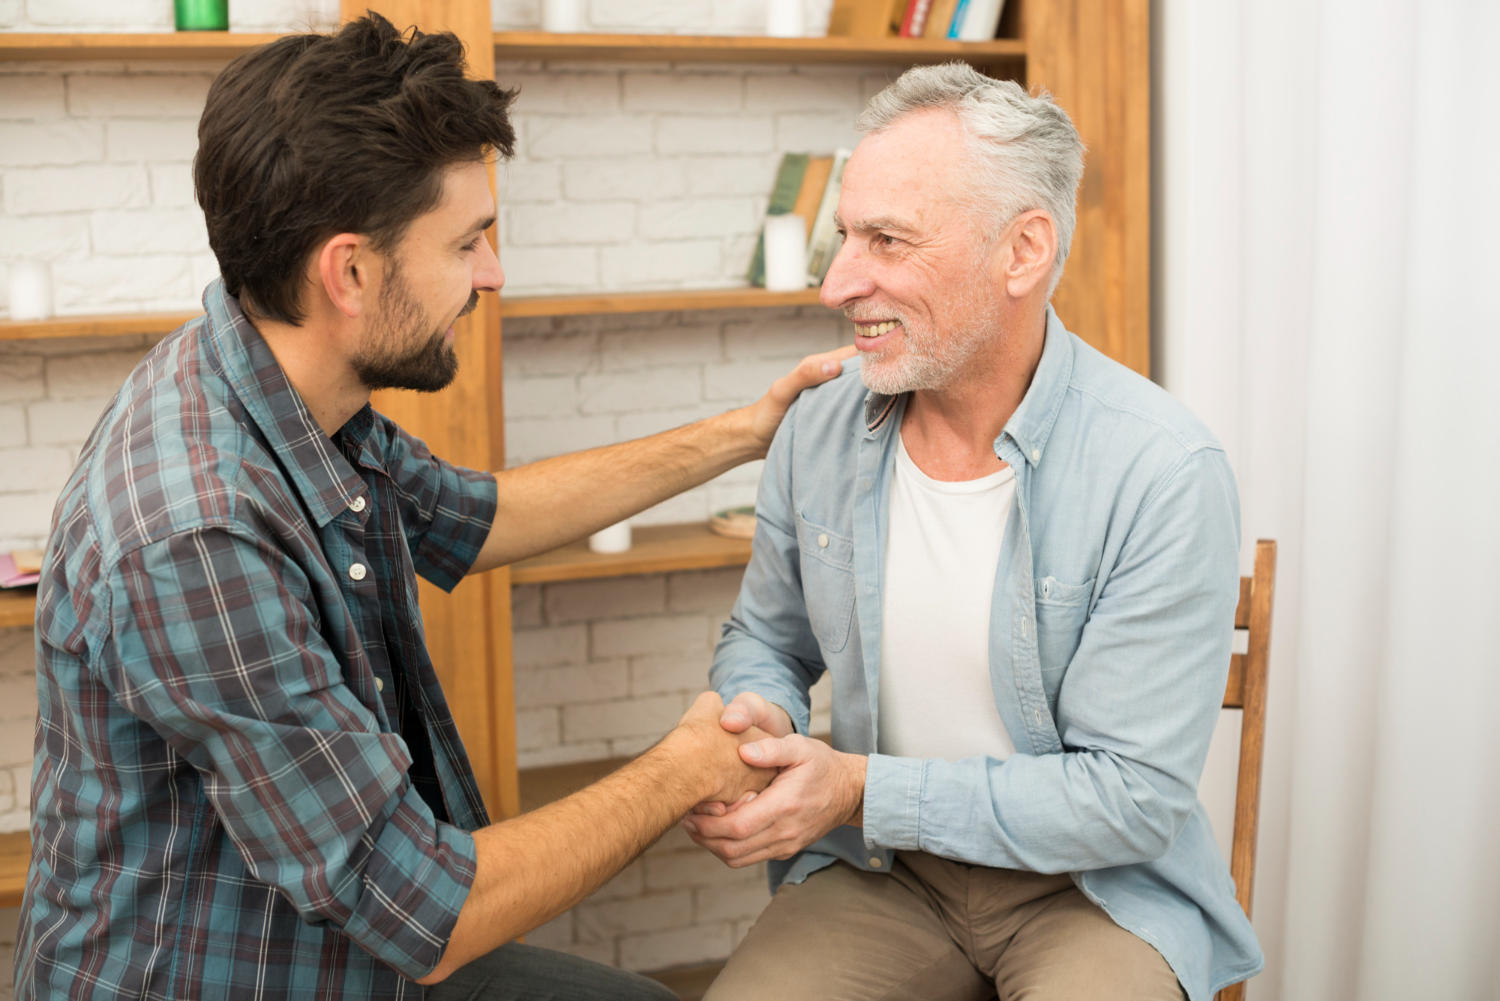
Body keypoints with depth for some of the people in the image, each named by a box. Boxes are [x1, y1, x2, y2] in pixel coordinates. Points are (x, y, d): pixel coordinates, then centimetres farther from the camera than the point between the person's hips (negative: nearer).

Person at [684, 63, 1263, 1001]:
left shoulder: (1164, 475, -20)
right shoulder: (818, 429, -4)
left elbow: (1134, 798, -19)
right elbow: (768, 637, 14)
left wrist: (862, 791, -23)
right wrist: (759, 716, -11)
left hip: (1095, 881, -2)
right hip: (879, 868, 3)